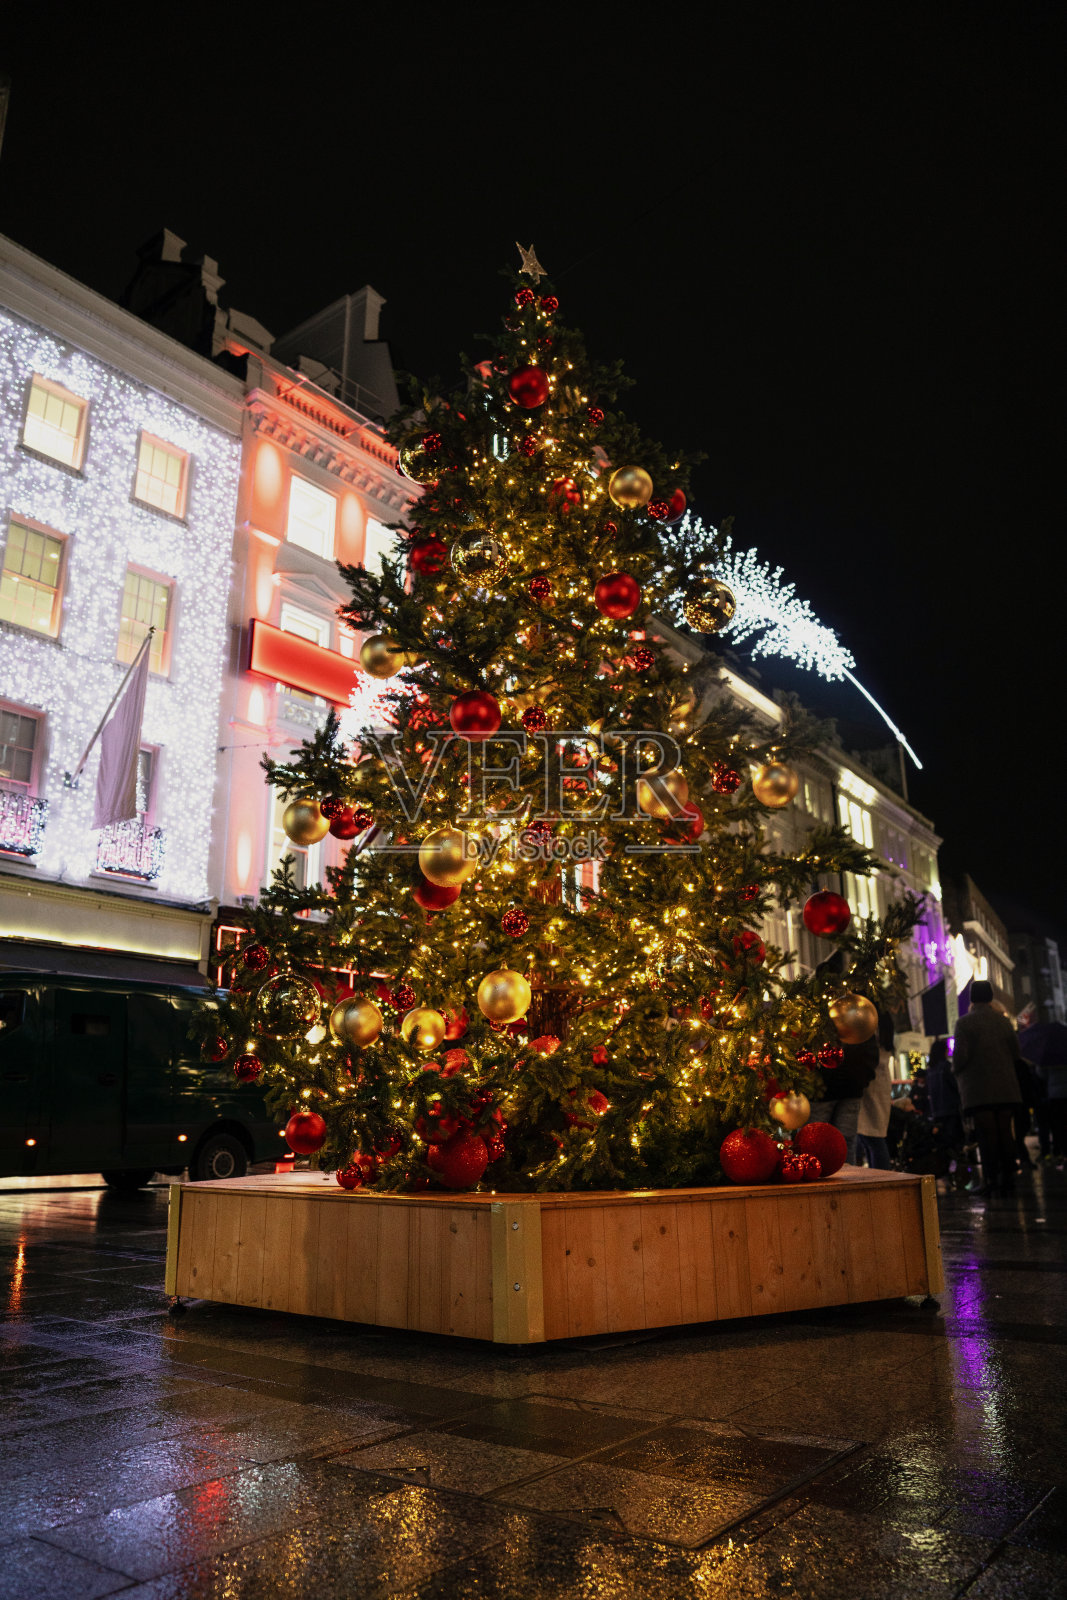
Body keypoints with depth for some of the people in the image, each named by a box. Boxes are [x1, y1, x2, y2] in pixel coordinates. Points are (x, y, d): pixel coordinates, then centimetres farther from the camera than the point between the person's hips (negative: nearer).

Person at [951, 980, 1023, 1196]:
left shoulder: (964, 1023, -6)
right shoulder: (1003, 1022, 7)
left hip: (978, 1089, -4)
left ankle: (990, 1180, -3)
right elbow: (1015, 1051, 8)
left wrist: (956, 1070, 7)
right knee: (1006, 1133, 7)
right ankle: (1008, 1179, 9)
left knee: (986, 1135, -3)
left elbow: (960, 1055, -13)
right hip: (1006, 1087, 4)